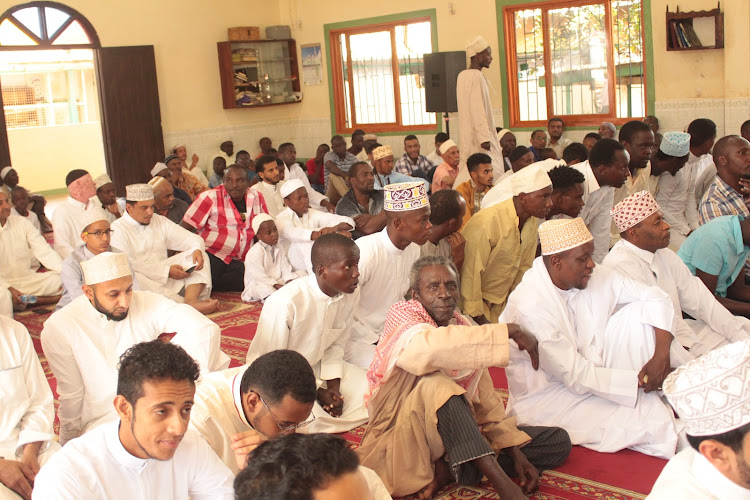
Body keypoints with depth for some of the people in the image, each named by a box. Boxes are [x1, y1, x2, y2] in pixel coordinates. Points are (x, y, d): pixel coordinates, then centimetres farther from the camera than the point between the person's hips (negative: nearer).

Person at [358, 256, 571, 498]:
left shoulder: (463, 327, 9)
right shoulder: (400, 315, -11)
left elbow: (485, 397, 10)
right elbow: (430, 345, -35)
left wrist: (515, 452, -2)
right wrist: (509, 332, -32)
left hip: (460, 432, 7)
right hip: (406, 435, -7)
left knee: (558, 442, -2)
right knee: (437, 385, -36)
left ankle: (450, 472, -17)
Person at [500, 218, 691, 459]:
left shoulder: (593, 277, -7)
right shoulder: (531, 307, -28)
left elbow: (656, 298, -1)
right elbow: (576, 376, -24)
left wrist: (662, 353, -16)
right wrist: (640, 379, -20)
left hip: (593, 372, 7)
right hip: (547, 398, -7)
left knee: (639, 311, -11)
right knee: (652, 423, -27)